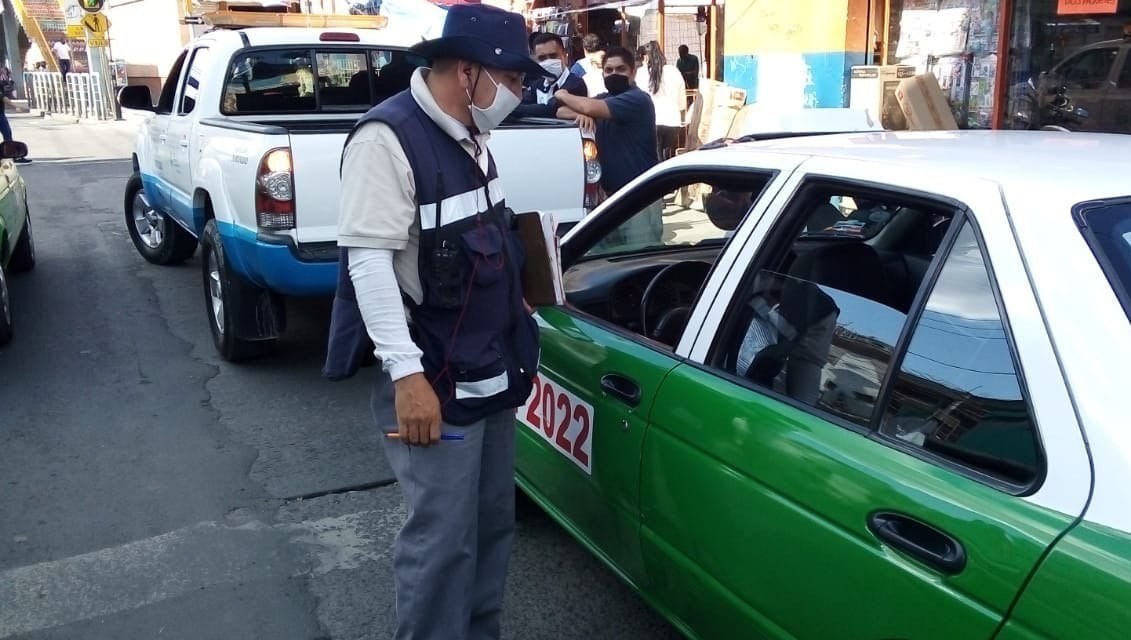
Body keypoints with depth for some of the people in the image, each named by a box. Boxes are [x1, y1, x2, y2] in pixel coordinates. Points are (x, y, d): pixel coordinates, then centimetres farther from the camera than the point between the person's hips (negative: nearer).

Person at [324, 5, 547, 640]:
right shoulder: (387, 138, -17)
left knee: (494, 524, 17)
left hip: (493, 372, 9)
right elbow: (368, 258, -23)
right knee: (444, 539, -2)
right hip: (434, 380, -9)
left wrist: (512, 299, 20)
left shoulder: (472, 137, 10)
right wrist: (406, 373, -27)